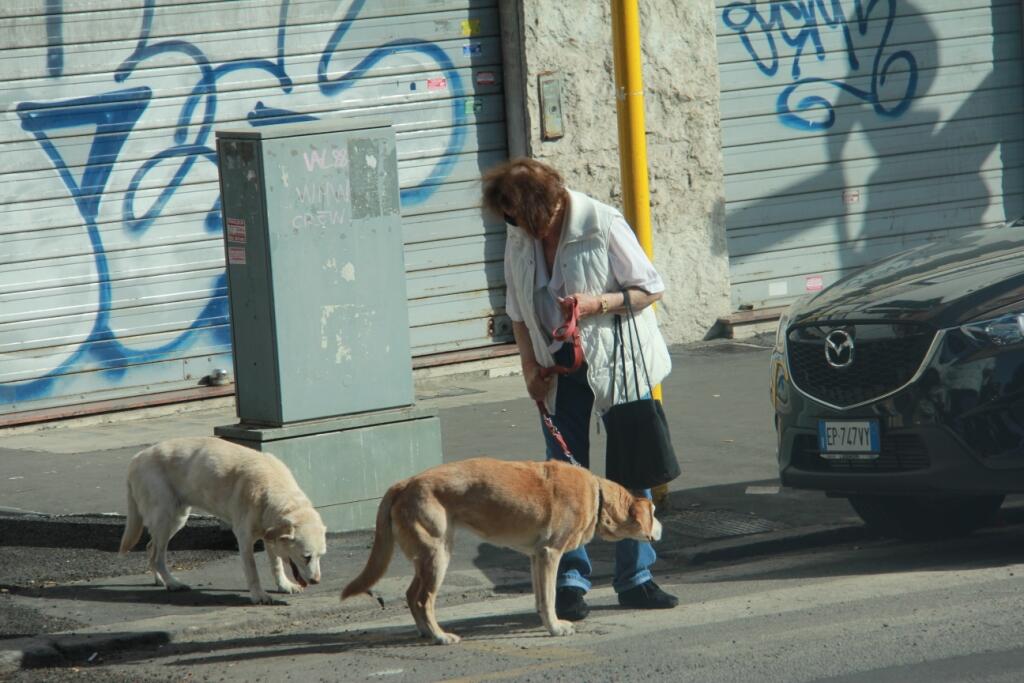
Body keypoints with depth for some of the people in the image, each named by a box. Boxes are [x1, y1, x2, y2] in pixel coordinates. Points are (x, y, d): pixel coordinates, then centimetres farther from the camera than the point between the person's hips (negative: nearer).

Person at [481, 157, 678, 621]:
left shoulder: (602, 225, -12)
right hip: (558, 370, 4)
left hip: (616, 364, -4)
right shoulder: (520, 241, 4)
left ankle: (635, 578, 9)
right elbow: (517, 311, 15)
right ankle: (570, 581, 5)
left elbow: (651, 288, -8)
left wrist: (599, 303, -22)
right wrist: (530, 365, 2)